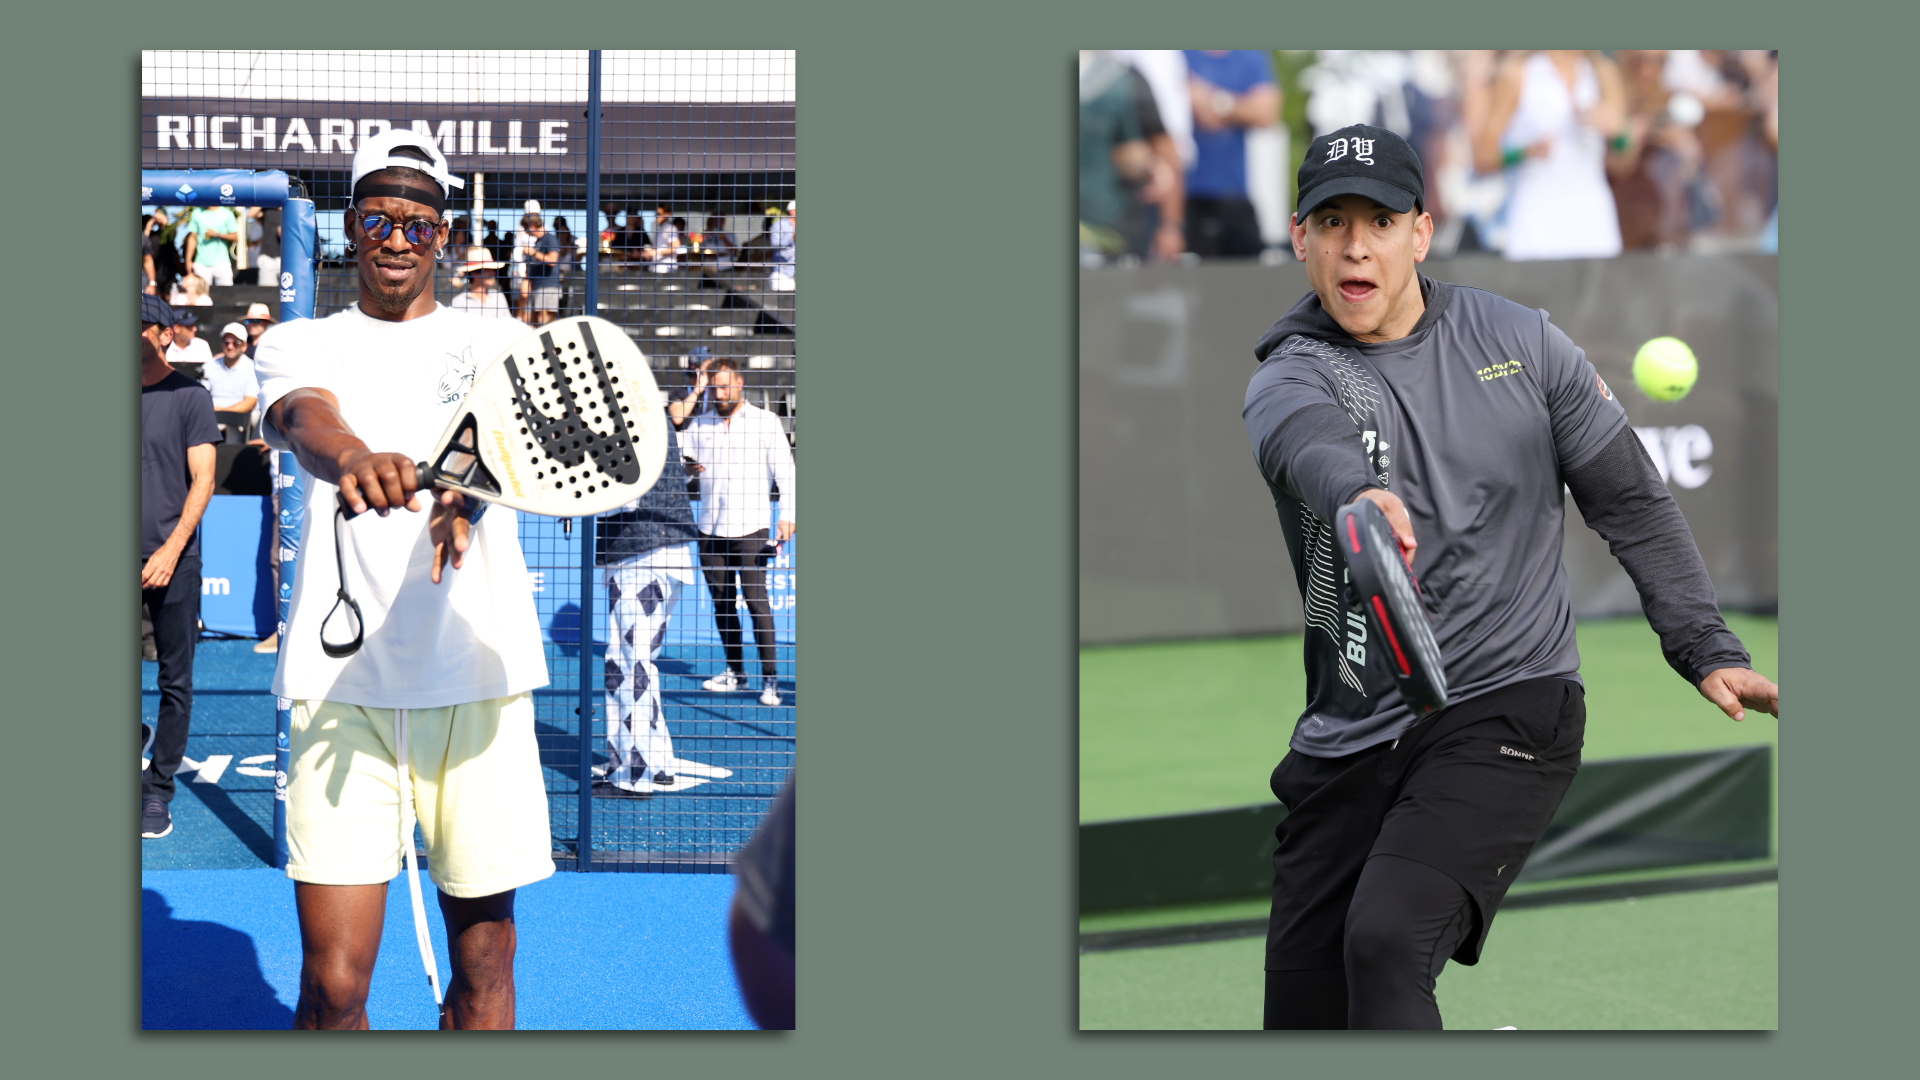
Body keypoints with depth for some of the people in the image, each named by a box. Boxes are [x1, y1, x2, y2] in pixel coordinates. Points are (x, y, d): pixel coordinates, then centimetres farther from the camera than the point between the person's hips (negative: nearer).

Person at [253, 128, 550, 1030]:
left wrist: (467, 488, -36)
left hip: (479, 679, 1)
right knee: (332, 983, -7)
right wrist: (351, 456, -39)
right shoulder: (301, 344, 10)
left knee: (482, 969, 6)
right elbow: (305, 416, -14)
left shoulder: (495, 341, 11)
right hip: (341, 682, -1)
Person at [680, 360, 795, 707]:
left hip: (750, 526, -4)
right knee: (721, 599, 5)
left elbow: (785, 471, 0)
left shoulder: (765, 421, 2)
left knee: (756, 598, -10)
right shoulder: (699, 424, 12)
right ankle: (735, 671, 15)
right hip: (710, 528, 4)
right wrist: (687, 469, -7)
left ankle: (769, 678, -8)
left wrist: (787, 516, -11)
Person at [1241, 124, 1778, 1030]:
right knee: (1302, 1018, 3)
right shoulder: (1288, 375, -2)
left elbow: (1631, 502, 11)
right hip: (1346, 743, 2)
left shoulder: (1520, 342, 5)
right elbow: (1309, 444, -28)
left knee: (1386, 938, -26)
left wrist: (1707, 649, 0)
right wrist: (1357, 495, -52)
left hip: (1508, 709, -2)